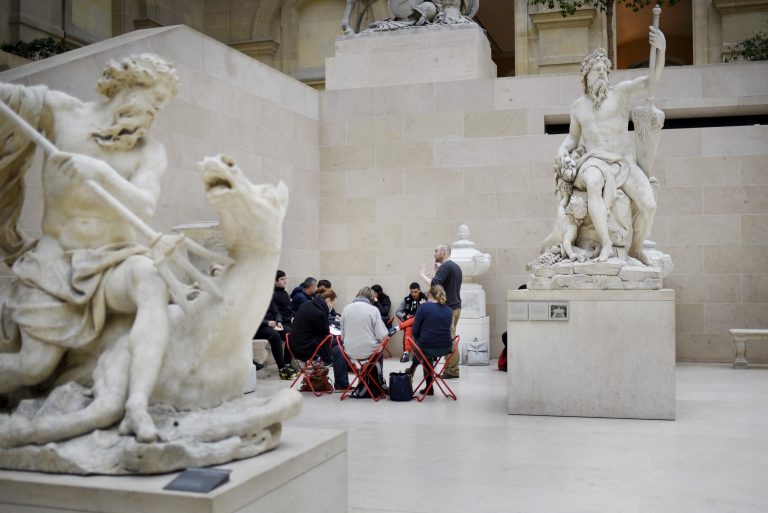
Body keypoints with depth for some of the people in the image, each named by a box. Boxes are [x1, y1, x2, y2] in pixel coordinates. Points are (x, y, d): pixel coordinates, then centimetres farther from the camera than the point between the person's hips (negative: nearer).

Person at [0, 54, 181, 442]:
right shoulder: (60, 112, 1)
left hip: (114, 262, 1)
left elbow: (144, 208, -15)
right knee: (35, 367, -11)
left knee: (152, 282, -36)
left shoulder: (149, 152, 1)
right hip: (55, 261, 0)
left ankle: (136, 407, -43)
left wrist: (101, 172, -30)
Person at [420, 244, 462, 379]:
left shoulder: (445, 266, -13)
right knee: (450, 338, 13)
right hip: (456, 306, 10)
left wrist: (423, 275, -9)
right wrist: (438, 272, 18)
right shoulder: (456, 266, 16)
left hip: (448, 307, -10)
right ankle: (450, 368, 15)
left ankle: (452, 371, -5)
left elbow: (434, 284, -23)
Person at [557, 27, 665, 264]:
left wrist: (661, 50, -23)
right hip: (594, 163, 0)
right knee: (593, 184, -40)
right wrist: (563, 149, 4)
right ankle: (606, 244, -35)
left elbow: (652, 79, -6)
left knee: (649, 205, -24)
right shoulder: (578, 106, 16)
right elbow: (573, 136, 27)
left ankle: (636, 249, 4)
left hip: (624, 163, 0)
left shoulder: (621, 91, 7)